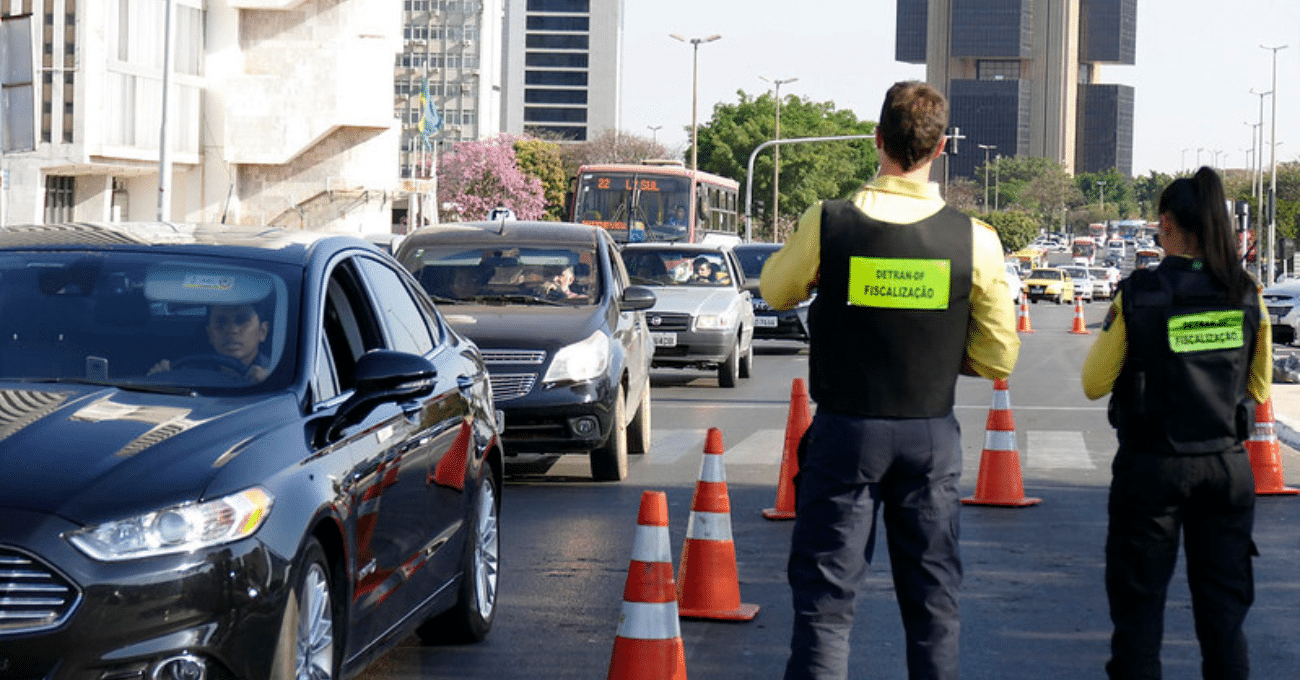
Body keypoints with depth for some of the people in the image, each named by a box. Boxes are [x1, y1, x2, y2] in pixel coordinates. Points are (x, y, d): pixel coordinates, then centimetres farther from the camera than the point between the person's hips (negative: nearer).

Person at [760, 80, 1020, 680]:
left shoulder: (827, 223, -11)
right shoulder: (976, 239, -8)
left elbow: (775, 291, 10)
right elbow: (998, 359, -1)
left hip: (846, 432, -1)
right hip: (932, 436, 2)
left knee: (825, 596, 3)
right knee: (933, 597, 13)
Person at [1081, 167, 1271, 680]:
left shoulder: (1137, 295, -11)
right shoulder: (1246, 295, -3)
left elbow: (1094, 384, -5)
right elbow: (1258, 389, 7)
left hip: (1151, 465, -3)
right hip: (1226, 464, 3)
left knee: (1139, 600, 9)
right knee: (1223, 603, 11)